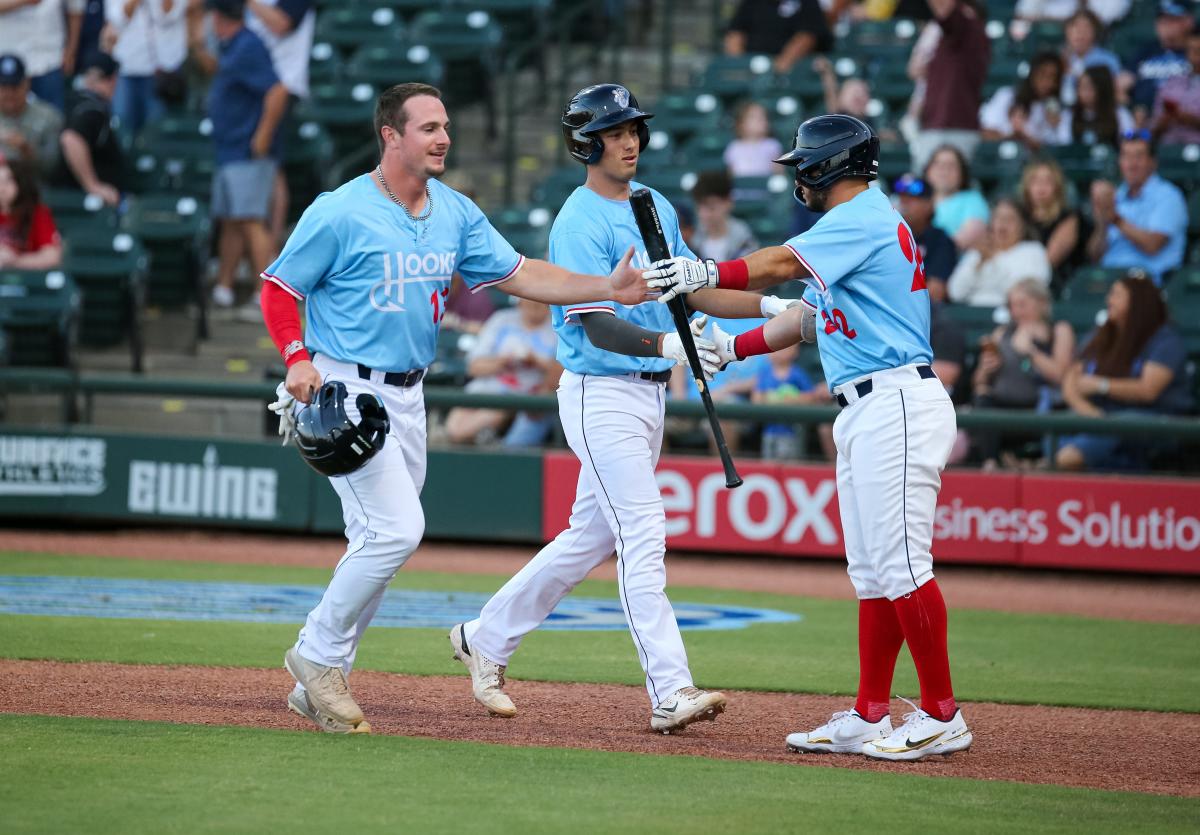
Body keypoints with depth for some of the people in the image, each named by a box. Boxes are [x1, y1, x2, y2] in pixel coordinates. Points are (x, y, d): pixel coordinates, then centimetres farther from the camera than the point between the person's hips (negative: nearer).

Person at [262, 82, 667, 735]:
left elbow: (518, 274, 6)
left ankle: (319, 685, 20)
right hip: (344, 391, -7)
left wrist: (607, 288, -6)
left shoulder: (455, 213, 7)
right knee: (397, 529, -18)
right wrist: (297, 356, -22)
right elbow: (278, 287, -6)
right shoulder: (340, 213, -12)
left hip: (407, 398, 7)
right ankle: (318, 654, -1)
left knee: (377, 544, 10)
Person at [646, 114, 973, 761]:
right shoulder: (859, 224, 23)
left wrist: (704, 273, -24)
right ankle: (869, 719, 12)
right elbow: (809, 314, 26)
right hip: (864, 415, 11)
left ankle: (941, 715, -9)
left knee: (900, 563, -11)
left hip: (896, 407, -11)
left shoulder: (862, 219, -9)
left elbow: (783, 264, -20)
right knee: (872, 573, 10)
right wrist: (731, 347, 22)